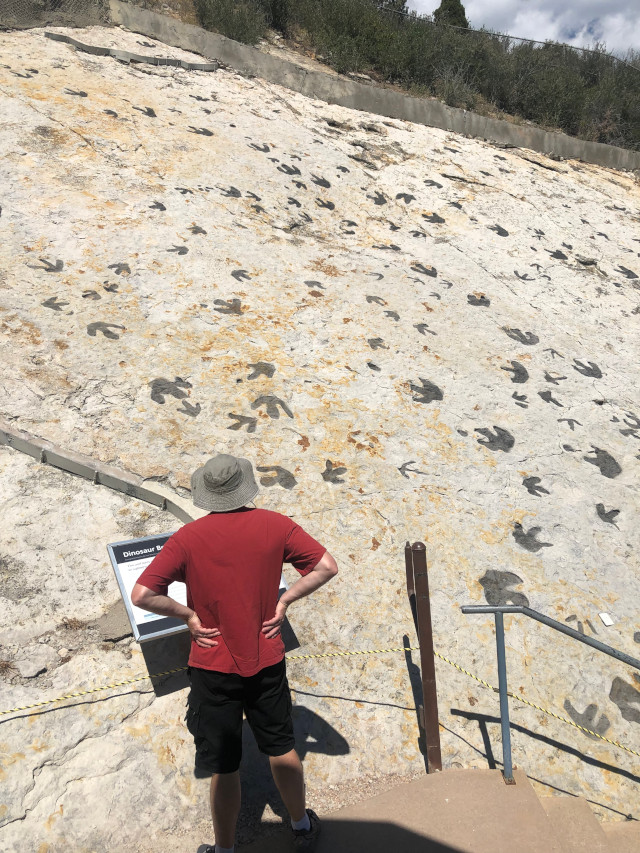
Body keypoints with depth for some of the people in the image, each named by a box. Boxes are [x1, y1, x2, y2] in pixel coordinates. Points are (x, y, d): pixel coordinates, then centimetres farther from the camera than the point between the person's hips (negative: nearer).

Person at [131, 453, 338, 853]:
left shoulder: (188, 538, -14)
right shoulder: (275, 525, -10)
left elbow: (142, 595, -18)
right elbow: (327, 567, -8)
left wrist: (188, 614, -6)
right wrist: (284, 601, -3)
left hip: (214, 668, -2)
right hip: (267, 662, 2)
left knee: (223, 767, 13)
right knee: (282, 748, 22)